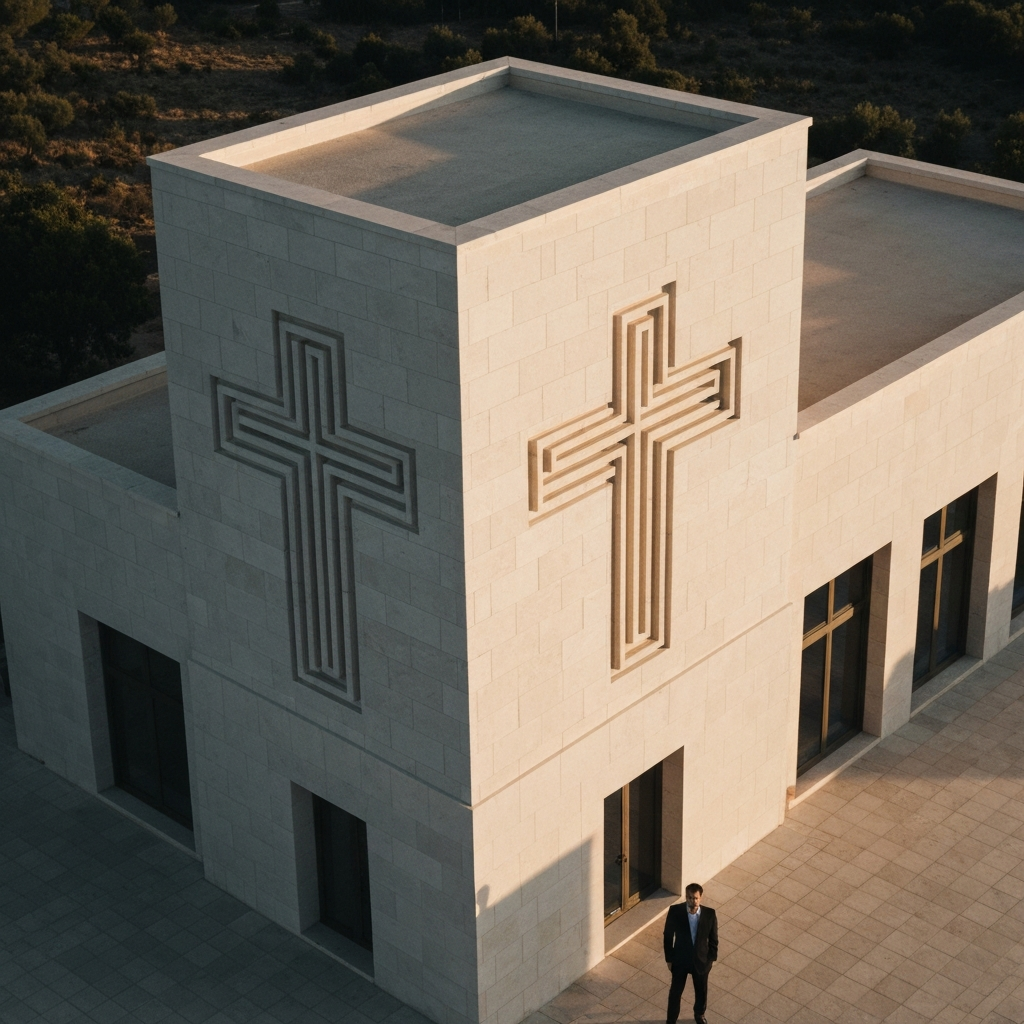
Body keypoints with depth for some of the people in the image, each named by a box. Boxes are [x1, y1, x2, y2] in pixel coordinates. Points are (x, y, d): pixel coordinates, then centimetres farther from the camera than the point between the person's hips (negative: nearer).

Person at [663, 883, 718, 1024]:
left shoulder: (709, 914, -20)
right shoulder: (675, 911, -22)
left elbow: (713, 938, -4)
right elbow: (668, 935, -9)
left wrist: (712, 958, 2)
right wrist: (669, 958, -4)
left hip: (701, 960, 1)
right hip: (680, 959, -1)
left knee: (701, 991, 24)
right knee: (675, 991, 16)